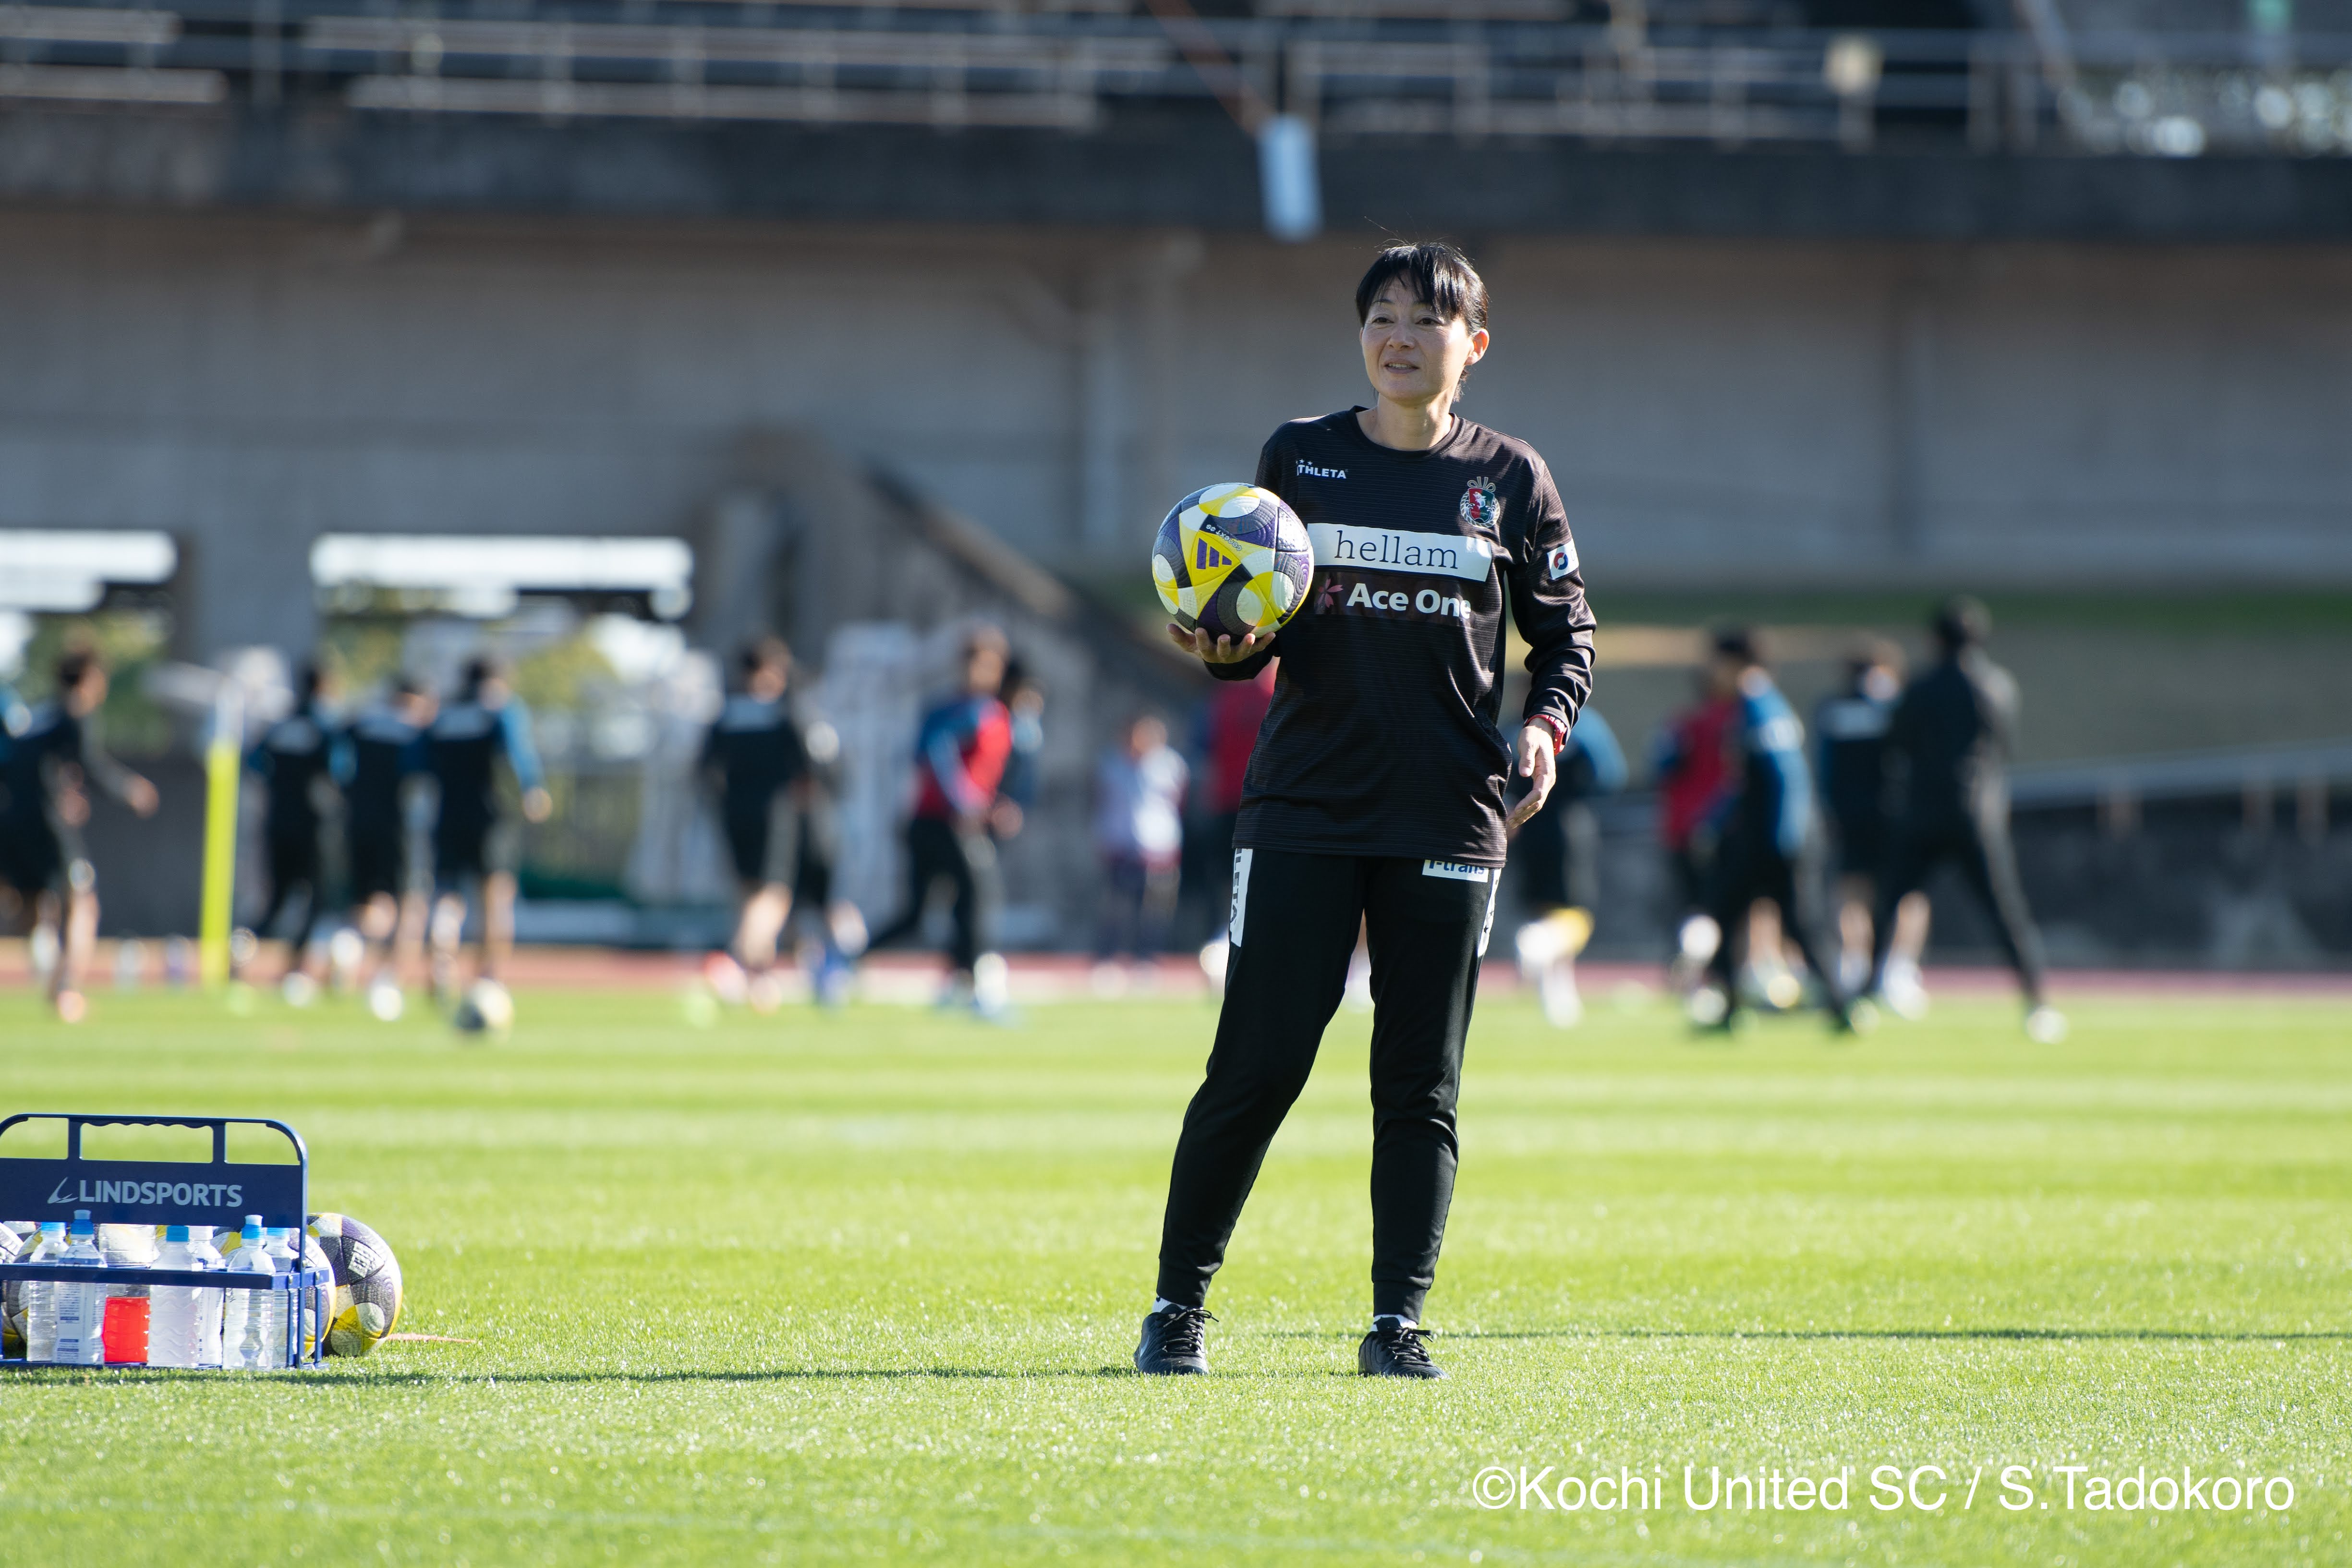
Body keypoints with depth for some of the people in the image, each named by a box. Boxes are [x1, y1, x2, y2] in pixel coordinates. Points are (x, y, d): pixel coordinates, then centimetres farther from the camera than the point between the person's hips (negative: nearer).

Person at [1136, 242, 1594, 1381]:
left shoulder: (1509, 478, 7)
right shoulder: (1301, 458, 7)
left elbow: (1565, 629, 13)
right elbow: (1255, 637, 10)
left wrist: (1548, 722, -6)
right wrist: (1223, 648, -12)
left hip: (1447, 818, 1)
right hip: (1304, 806, -1)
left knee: (1421, 1082, 2)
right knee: (1255, 1065, -5)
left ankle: (1398, 1319, 9)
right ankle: (1179, 1305, 6)